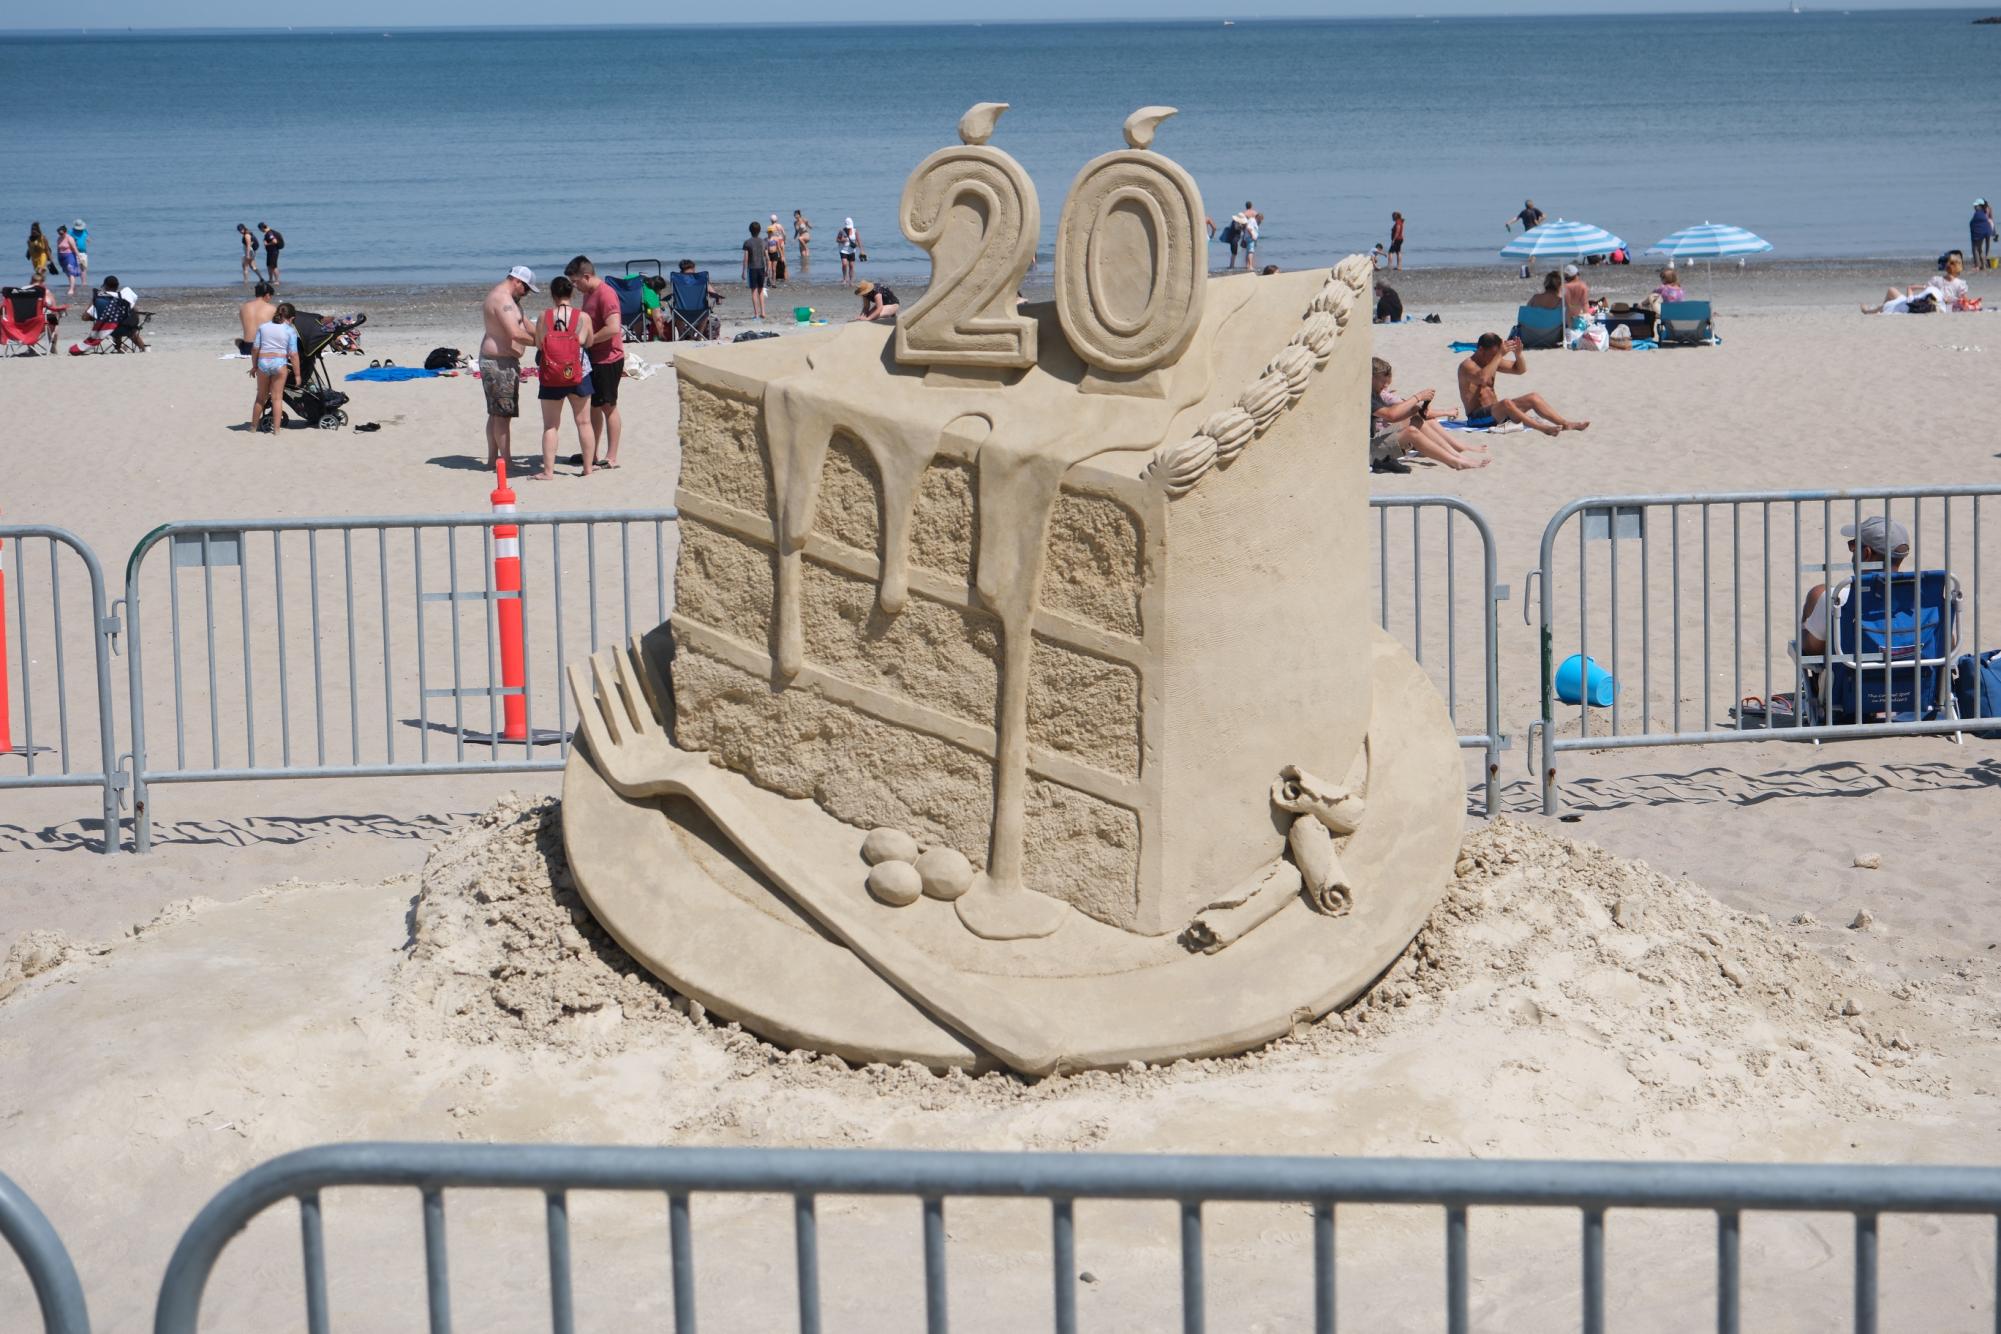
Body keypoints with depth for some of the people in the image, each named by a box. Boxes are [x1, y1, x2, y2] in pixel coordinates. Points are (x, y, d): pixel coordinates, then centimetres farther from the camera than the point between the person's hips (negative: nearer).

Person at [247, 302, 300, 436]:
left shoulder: (263, 326, 7)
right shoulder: (290, 330, -1)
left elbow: (255, 348, 5)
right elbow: (293, 354, -6)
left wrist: (254, 366, 16)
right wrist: (297, 374, -1)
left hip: (263, 362, 2)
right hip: (279, 362, -2)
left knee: (261, 396, 17)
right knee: (277, 397, 5)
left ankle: (254, 426, 26)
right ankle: (276, 428, 4)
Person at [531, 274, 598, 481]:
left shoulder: (544, 317, -8)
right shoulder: (583, 317, -7)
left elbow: (538, 345, -4)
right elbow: (589, 343, 2)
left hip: (551, 378, 0)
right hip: (579, 374, 1)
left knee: (550, 425, 6)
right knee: (583, 423, 13)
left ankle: (548, 471, 2)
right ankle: (588, 467, 19)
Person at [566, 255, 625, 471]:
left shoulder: (605, 294, -18)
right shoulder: (589, 294, 13)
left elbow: (613, 328, -28)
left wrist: (590, 340, -20)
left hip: (608, 358, -10)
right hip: (593, 358, 10)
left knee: (608, 406, -4)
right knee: (593, 406, 14)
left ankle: (612, 458, 1)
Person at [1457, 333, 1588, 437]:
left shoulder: (1493, 360, 12)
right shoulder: (1467, 366, -13)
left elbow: (1520, 369, 17)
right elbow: (1482, 378, -35)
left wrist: (1518, 353, -4)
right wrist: (1500, 355, -32)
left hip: (1496, 412, 9)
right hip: (1477, 417, -9)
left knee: (1534, 398, -3)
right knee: (1506, 403, -37)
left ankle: (1566, 424, -8)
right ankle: (1542, 428, -43)